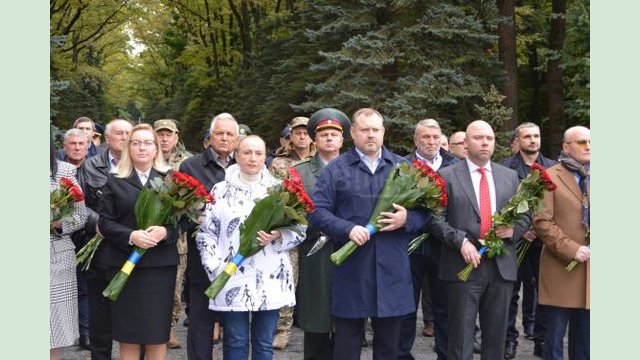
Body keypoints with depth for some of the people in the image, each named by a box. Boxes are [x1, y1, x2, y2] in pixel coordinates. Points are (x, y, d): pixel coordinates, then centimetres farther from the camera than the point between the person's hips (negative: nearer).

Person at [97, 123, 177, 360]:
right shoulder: (115, 181, 5)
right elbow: (105, 222, 0)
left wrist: (166, 232, -16)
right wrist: (131, 236, -16)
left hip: (161, 263, 0)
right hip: (124, 263, 0)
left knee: (158, 332, 4)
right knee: (128, 332, 5)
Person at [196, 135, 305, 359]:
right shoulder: (221, 190, 4)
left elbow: (300, 230, 6)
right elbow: (206, 233, 4)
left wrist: (279, 236, -14)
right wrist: (216, 269, -7)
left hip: (270, 279, 1)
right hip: (232, 279, -1)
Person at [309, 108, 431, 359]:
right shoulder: (336, 169, 2)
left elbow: (425, 209, 10)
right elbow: (317, 211, -3)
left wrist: (407, 219, -11)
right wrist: (347, 229, -18)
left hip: (392, 268, 2)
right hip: (351, 269, -2)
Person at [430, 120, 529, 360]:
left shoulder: (510, 176, 13)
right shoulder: (447, 176, 1)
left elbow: (524, 215, 16)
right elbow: (437, 219, -4)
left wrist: (514, 229, -6)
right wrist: (461, 241, -18)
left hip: (502, 266, 4)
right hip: (464, 264, -3)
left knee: (496, 334, 12)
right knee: (461, 336, 2)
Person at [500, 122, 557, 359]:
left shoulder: (552, 167, 6)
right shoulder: (506, 168, -2)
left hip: (544, 239, 2)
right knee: (511, 291, 6)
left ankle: (542, 338, 17)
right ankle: (509, 339, 15)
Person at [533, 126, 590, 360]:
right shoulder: (550, 177, -3)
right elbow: (542, 222, -10)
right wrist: (572, 249, -15)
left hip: (589, 268, 5)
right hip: (561, 270, -4)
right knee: (554, 340, 3)